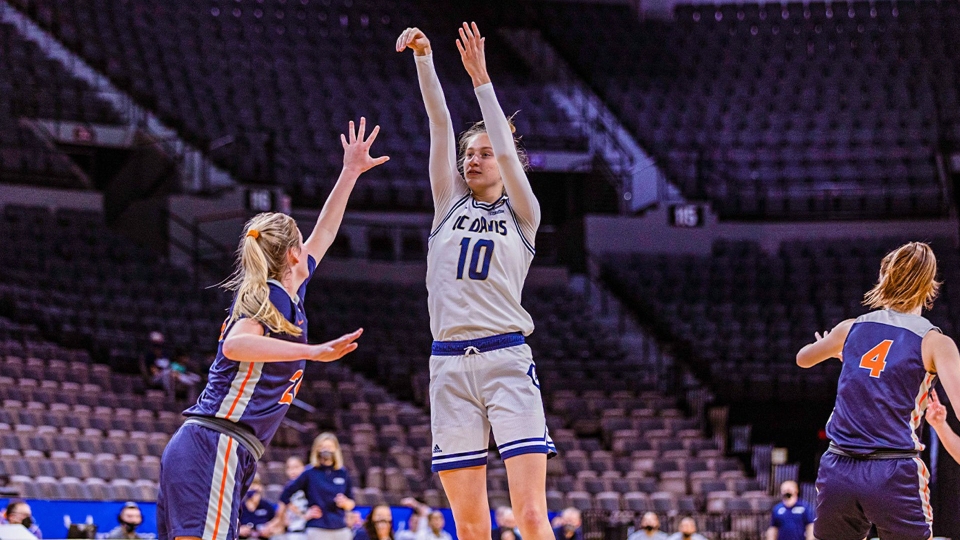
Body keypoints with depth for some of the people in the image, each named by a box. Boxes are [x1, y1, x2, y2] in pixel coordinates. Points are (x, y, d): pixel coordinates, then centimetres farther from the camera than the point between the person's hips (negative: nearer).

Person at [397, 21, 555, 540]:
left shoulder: (522, 215, 9)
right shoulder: (449, 205, 16)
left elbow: (507, 152, -6)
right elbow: (440, 126, 6)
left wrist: (480, 77, -11)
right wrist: (423, 58, -4)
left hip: (507, 360, -3)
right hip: (449, 365, 3)